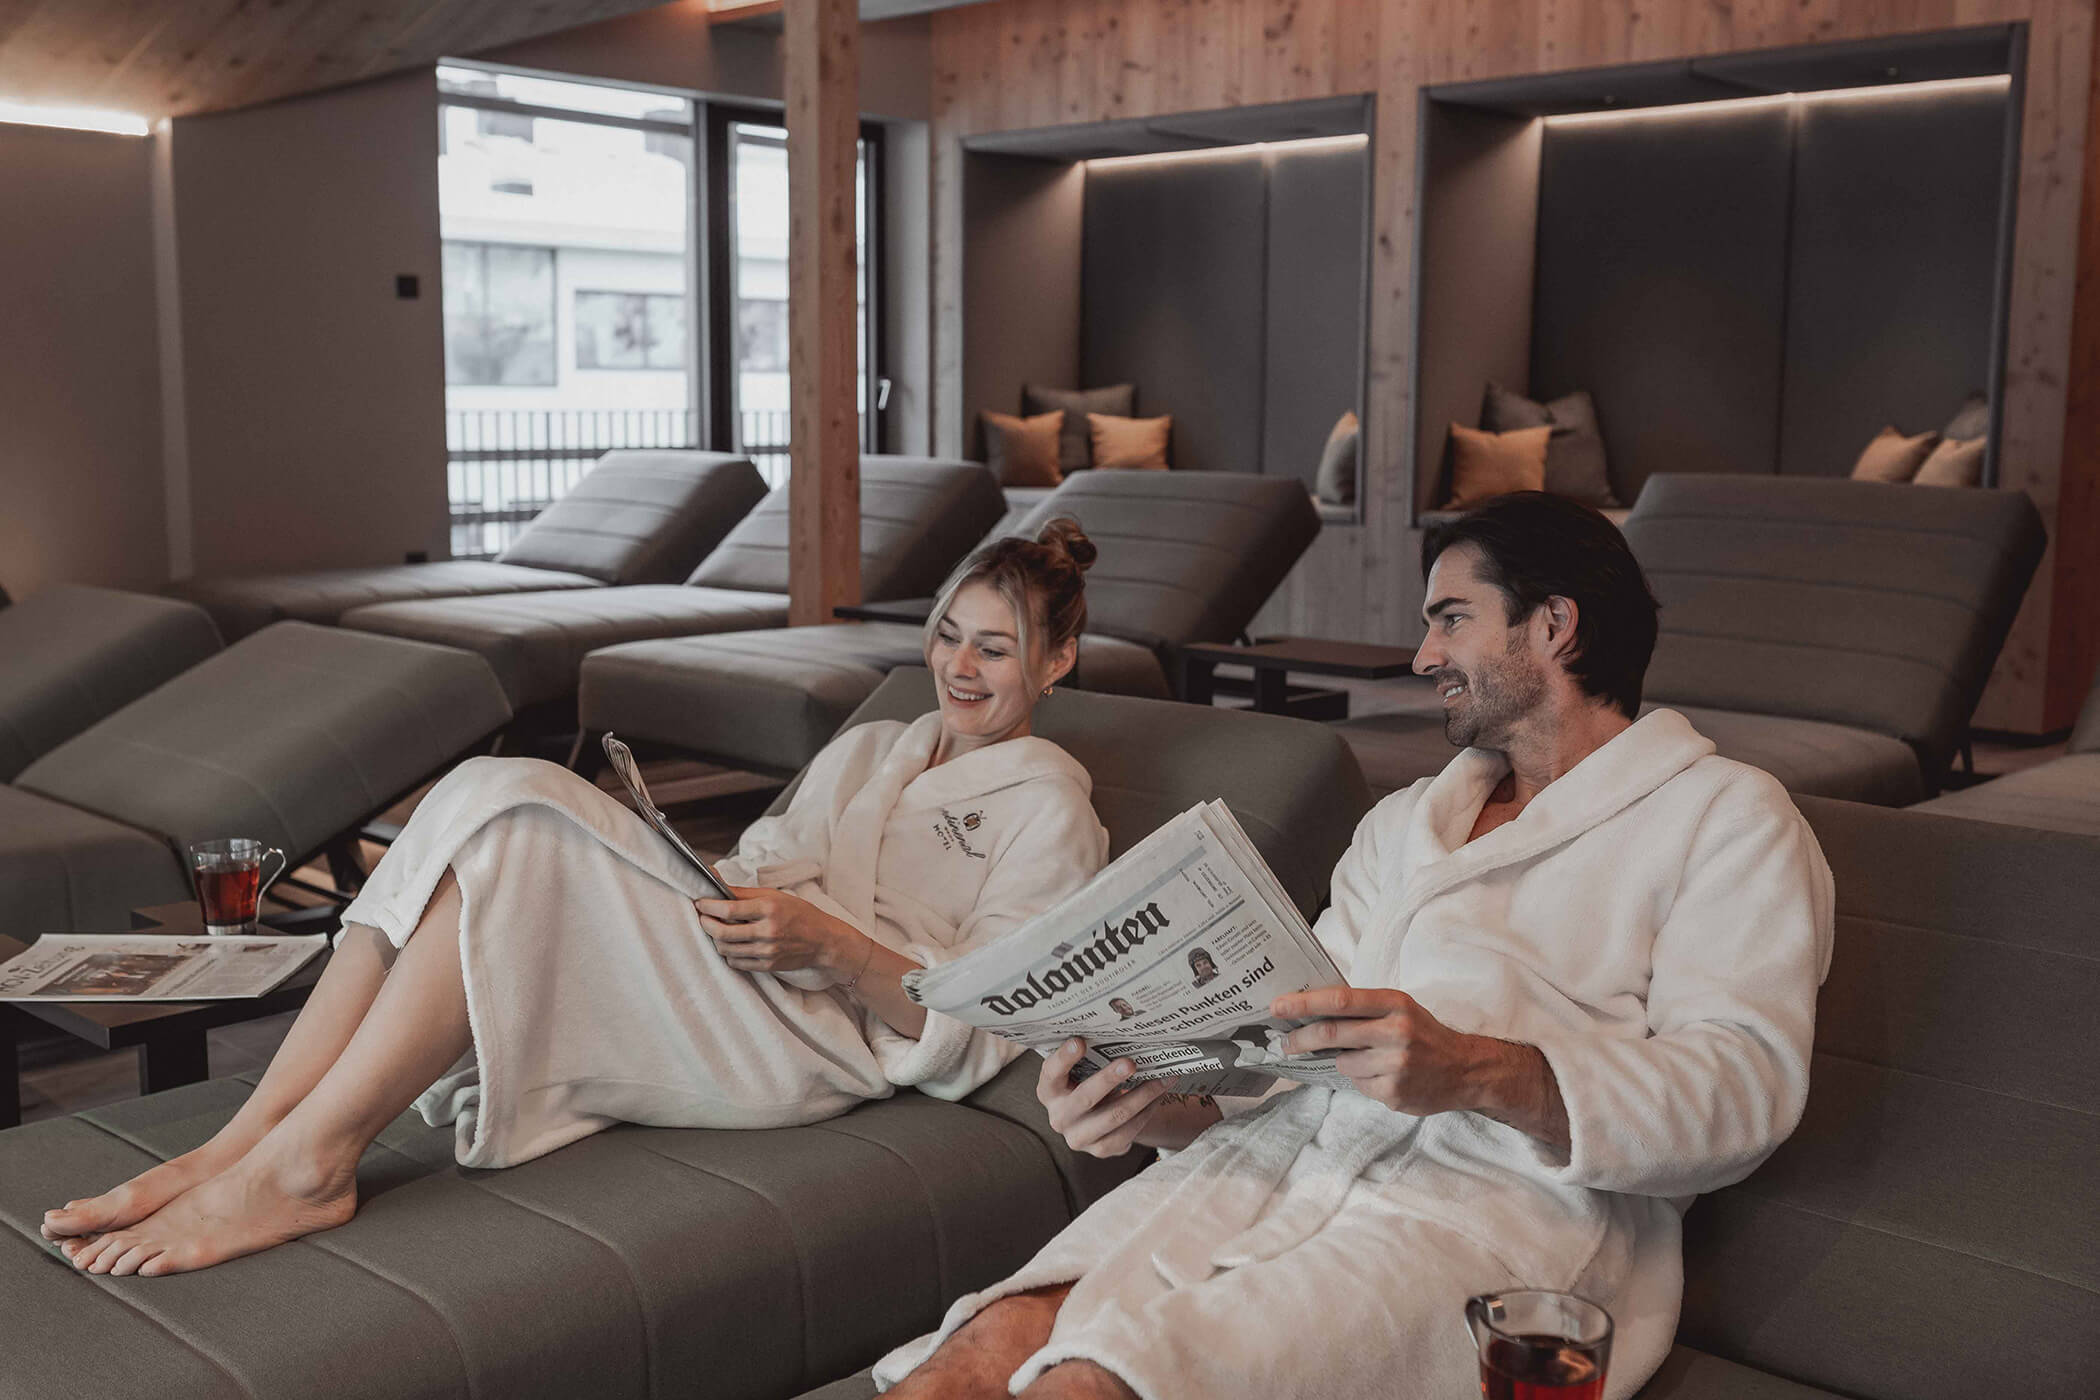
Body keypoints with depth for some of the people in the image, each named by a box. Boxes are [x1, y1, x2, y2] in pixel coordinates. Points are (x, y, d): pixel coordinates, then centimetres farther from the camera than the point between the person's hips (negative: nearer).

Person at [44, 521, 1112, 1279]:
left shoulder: (1046, 805, 7)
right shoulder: (864, 749, 30)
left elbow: (977, 1035, -4)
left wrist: (825, 941, -18)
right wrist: (678, 877, 3)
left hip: (819, 1041, -7)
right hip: (714, 1006, 7)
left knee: (526, 821, -26)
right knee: (491, 794, -19)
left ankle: (302, 1164, -25)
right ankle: (245, 1139, -24)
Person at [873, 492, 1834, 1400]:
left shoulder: (1726, 818, 9)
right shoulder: (1404, 822, 29)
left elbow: (1745, 1085, -7)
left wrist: (1475, 1074, -23)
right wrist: (1151, 1104, -1)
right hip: (1285, 1155, 6)